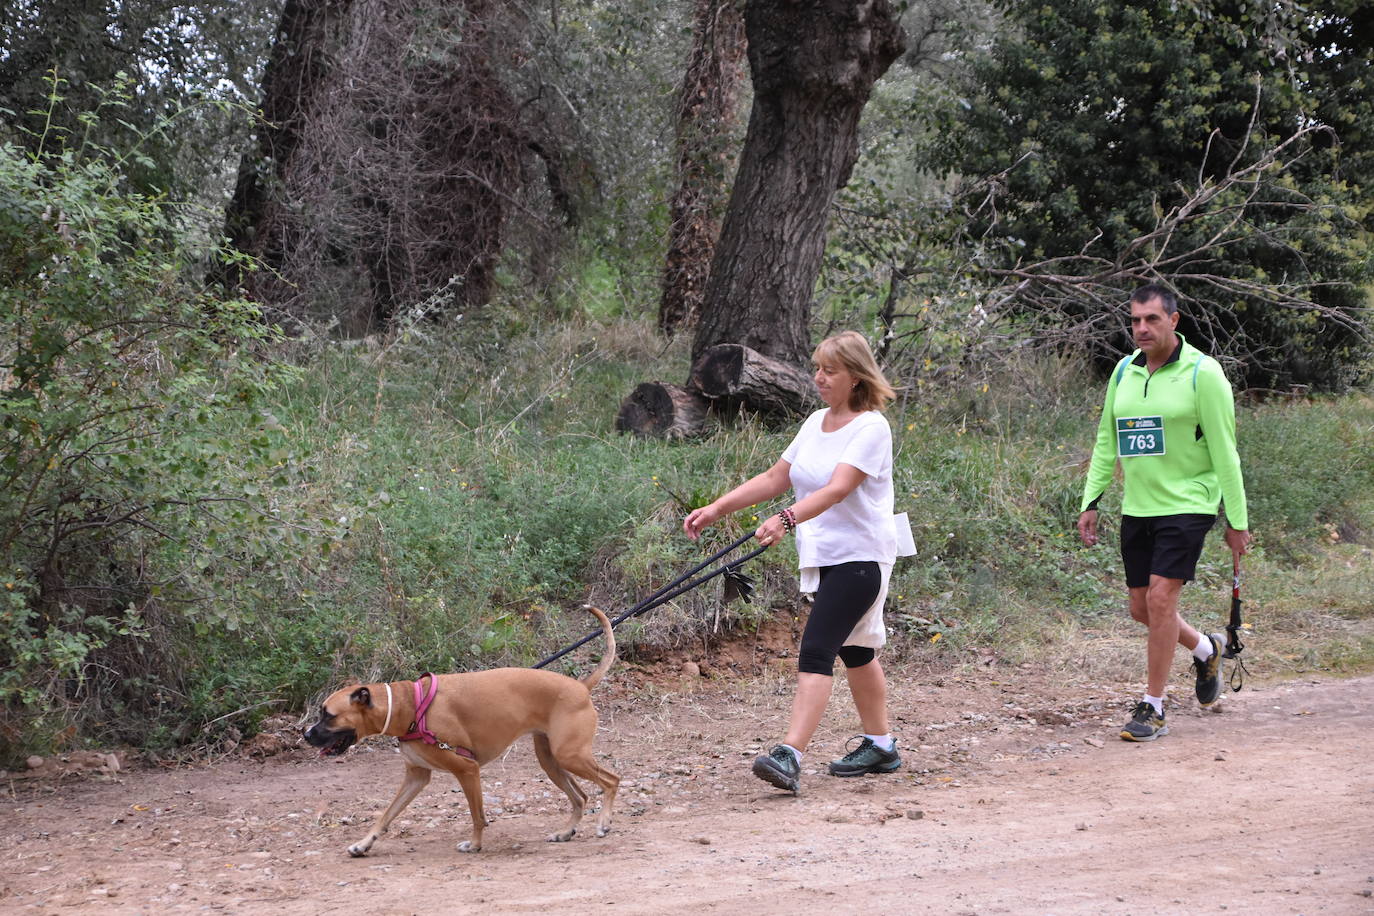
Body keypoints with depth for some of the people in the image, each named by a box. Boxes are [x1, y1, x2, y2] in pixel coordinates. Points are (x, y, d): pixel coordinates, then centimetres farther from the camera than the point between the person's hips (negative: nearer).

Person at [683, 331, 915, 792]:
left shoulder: (871, 428, -15)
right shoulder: (816, 422, 10)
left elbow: (837, 489, -29)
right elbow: (775, 479, 13)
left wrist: (786, 520, -44)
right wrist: (716, 510, 5)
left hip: (860, 555, -9)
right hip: (824, 557, 9)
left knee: (815, 650, -18)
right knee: (854, 649, 19)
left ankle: (789, 755, -25)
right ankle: (879, 745, 33)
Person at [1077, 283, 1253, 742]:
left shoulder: (1202, 373, -10)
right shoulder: (1124, 371, 7)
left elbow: (1224, 451, -9)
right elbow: (1106, 442, 15)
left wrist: (1237, 520, -8)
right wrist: (1091, 501, 10)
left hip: (1187, 505, -6)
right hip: (1137, 508, 6)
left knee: (1161, 597, -13)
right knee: (1141, 607, 9)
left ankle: (1153, 709, -3)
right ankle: (1205, 648, 39)